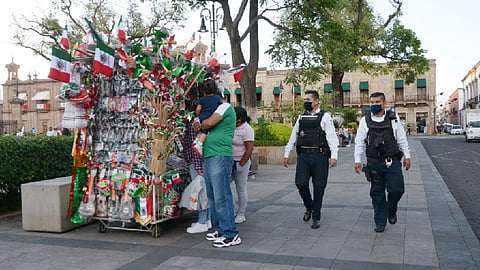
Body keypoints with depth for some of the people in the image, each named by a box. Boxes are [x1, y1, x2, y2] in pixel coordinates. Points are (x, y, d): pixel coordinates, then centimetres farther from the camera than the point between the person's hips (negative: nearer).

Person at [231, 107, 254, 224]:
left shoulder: (247, 129, -11)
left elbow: (249, 149, -16)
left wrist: (241, 164, -15)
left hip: (240, 163, -7)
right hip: (229, 162, 7)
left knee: (241, 189, 2)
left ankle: (241, 214, 13)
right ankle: (235, 207, 20)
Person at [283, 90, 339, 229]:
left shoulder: (324, 116, 0)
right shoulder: (301, 117, 15)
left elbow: (332, 137, -7)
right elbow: (293, 137, 18)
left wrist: (334, 156, -18)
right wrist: (286, 154, 15)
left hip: (319, 156, -4)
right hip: (303, 156, 4)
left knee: (318, 187, 1)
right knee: (300, 183, -6)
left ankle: (316, 217, 14)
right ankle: (309, 207, 22)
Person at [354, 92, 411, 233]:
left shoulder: (393, 118, 6)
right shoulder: (365, 121, 5)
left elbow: (402, 139, 10)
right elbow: (360, 142, 7)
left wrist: (407, 156, 7)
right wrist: (357, 160, 2)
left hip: (392, 162, 0)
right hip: (374, 162, 1)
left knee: (396, 189, -6)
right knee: (377, 192, 5)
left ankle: (391, 211, 25)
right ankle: (380, 222, 16)